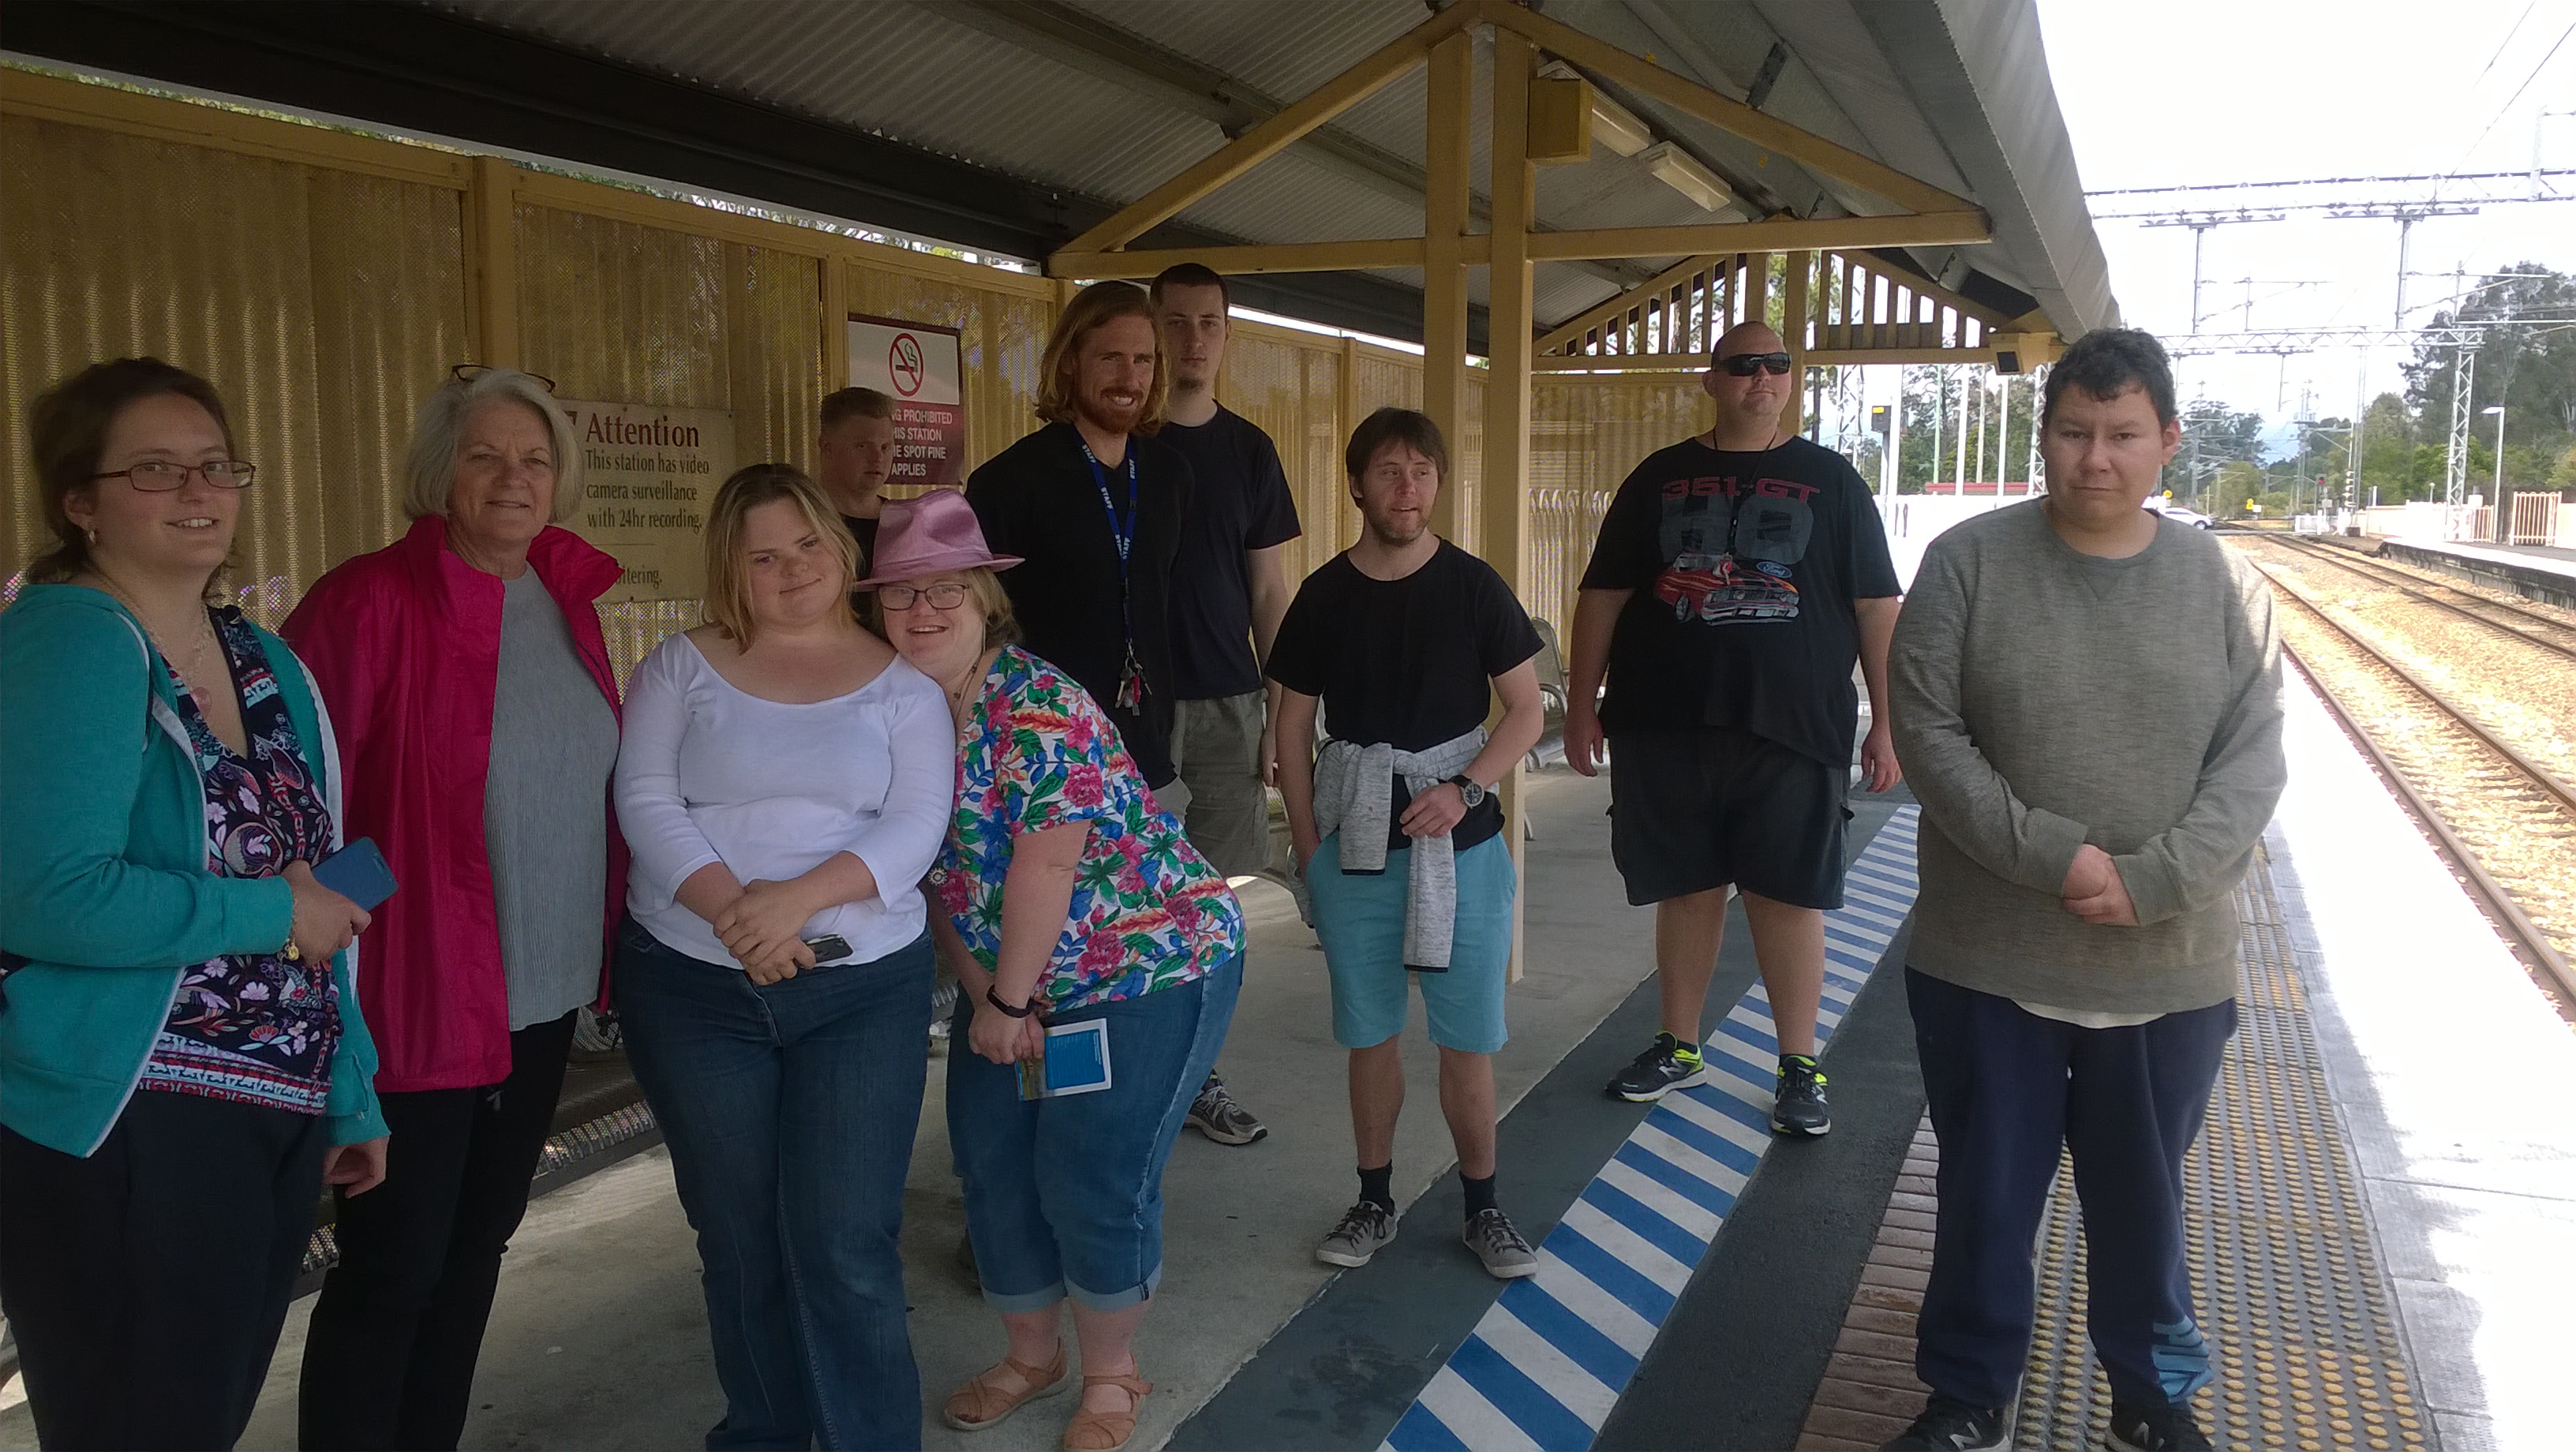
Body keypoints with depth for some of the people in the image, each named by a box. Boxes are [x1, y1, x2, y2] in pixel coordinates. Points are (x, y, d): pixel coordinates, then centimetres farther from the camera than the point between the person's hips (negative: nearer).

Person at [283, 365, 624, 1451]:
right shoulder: (370, 604, -14)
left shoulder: (567, 602, 7)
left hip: (544, 995, 7)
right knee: (392, 1274, 4)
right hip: (418, 997, -7)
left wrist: (606, 947, 13)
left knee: (475, 1251, 19)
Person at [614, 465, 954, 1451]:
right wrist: (727, 905, -21)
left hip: (863, 989, -1)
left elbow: (916, 826, -7)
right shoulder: (682, 665, 5)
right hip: (692, 987, 1)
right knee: (738, 1238, 13)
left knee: (845, 1244, -2)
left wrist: (803, 897, -22)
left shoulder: (900, 682, 3)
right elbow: (644, 799, -6)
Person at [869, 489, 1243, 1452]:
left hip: (1148, 971, -7)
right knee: (993, 1170, 9)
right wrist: (983, 996, -4)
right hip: (1009, 981, 7)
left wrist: (1009, 1000, -16)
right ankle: (1031, 1356, 34)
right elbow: (941, 874, 3)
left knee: (1092, 1185, -4)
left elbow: (1044, 868, -25)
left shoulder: (1038, 707, -23)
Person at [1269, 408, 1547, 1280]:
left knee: (1468, 1039, 4)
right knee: (1371, 1034, 11)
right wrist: (1307, 846, 2)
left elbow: (1527, 711, 1)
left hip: (1461, 839, -1)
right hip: (1354, 841, 1)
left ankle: (1482, 1208, 21)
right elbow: (1293, 726, 6)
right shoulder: (1324, 596, 0)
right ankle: (1374, 1202, 26)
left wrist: (1464, 790, -14)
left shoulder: (1472, 587, -3)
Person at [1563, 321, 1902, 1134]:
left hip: (1791, 731, -1)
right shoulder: (1659, 479, 9)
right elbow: (1603, 595, 10)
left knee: (1788, 895, 2)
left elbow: (1877, 607, 4)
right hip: (1665, 729, 2)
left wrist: (1886, 722, -1)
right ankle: (1679, 1049, 25)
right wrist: (1582, 705, 5)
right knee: (1687, 888, 10)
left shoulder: (1829, 480, 6)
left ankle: (1799, 1066, 14)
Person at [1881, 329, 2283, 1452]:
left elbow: (2253, 761, -4)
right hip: (1986, 961, -1)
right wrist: (2050, 857, -18)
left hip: (2169, 969, 2)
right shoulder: (1968, 563, -6)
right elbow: (1928, 736, -10)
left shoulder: (2222, 582, 0)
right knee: (1986, 1196, 13)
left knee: (2143, 1198, 18)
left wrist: (2151, 882, -17)